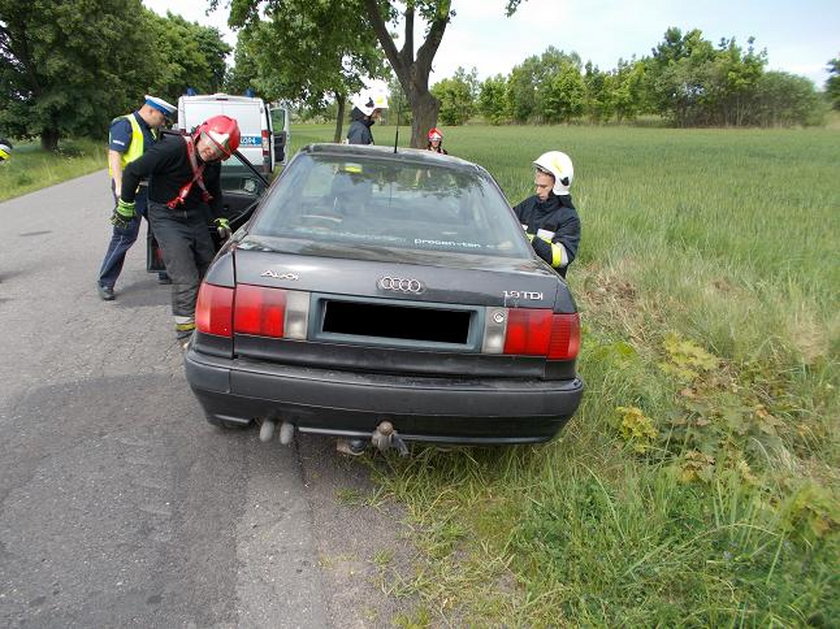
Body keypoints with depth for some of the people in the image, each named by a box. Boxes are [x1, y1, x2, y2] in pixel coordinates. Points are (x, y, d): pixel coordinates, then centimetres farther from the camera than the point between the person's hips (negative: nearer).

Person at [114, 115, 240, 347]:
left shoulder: (213, 165, -2)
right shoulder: (174, 148, -24)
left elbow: (214, 193, 17)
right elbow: (133, 171, -16)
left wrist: (220, 220, 8)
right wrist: (126, 204, -7)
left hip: (196, 217, 7)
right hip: (167, 219, -7)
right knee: (186, 281, -13)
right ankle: (185, 333, 2)